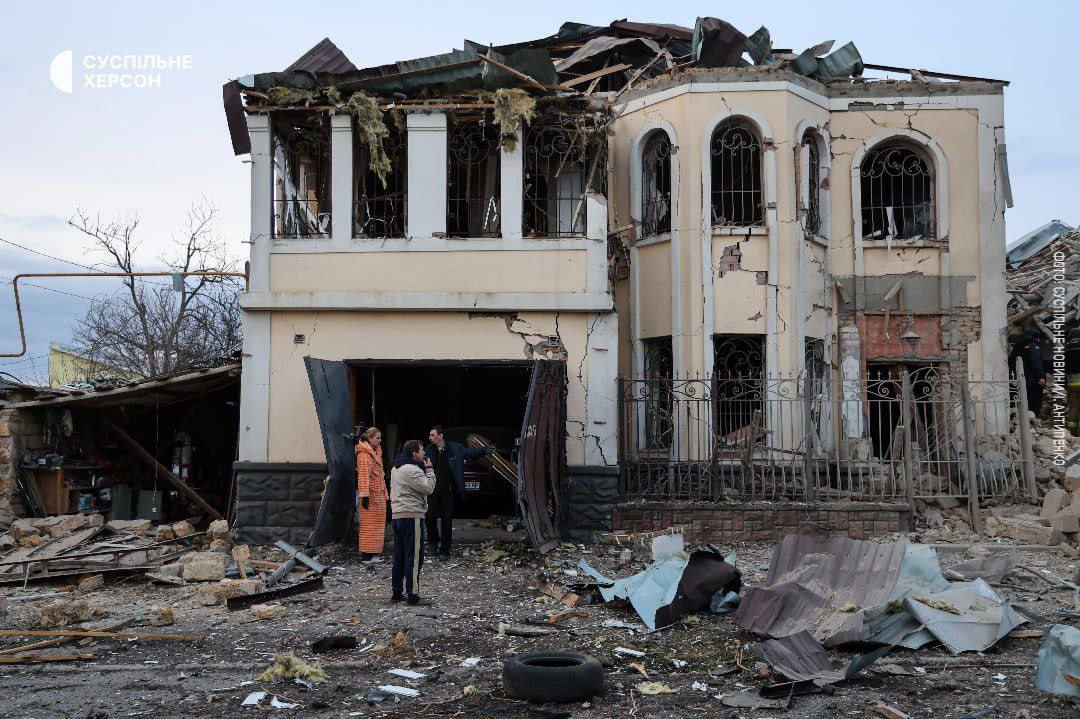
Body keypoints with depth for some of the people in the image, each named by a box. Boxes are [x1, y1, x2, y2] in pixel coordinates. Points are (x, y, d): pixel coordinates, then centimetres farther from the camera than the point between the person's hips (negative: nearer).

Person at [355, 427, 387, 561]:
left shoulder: (377, 451, 18)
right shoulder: (364, 454, -11)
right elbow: (363, 474, -18)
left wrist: (384, 492, 23)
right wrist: (364, 495, -24)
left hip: (379, 494, 9)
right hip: (370, 494, -9)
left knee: (378, 523, 11)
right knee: (368, 524, -6)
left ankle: (375, 552, 17)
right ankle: (367, 554, -3)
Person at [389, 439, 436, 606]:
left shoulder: (396, 469, 17)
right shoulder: (412, 470, -15)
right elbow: (429, 488, -16)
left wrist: (424, 469, 11)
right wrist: (429, 470, -5)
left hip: (397, 515, 10)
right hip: (412, 517, -10)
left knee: (399, 557, 14)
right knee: (414, 558, -6)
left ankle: (397, 593, 20)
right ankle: (413, 596, -5)